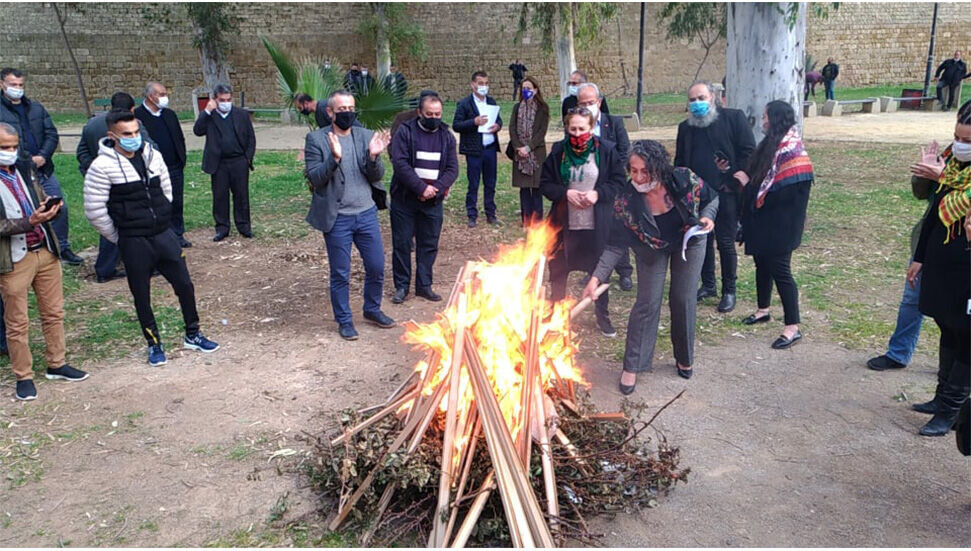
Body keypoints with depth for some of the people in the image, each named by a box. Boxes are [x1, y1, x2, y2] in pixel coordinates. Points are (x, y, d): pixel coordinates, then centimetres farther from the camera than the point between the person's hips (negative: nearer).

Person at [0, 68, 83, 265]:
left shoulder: (36, 107, 10)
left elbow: (51, 134, 7)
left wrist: (43, 156, -9)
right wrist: (28, 160, -15)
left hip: (44, 169, 4)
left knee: (60, 208, 6)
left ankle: (62, 248, 20)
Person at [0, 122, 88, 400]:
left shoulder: (25, 169, 8)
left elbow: (42, 200, 16)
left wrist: (49, 208, -6)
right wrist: (28, 222, -25)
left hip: (45, 251, 6)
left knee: (54, 313, 14)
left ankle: (56, 364, 28)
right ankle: (23, 377, 18)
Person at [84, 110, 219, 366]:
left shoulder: (152, 156, 4)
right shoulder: (102, 166, -11)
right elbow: (94, 210, -9)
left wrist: (161, 221, 15)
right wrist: (120, 238, -2)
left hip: (165, 234, 4)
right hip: (133, 243, -4)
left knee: (184, 285, 8)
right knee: (142, 296, 8)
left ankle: (192, 335, 25)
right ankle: (154, 344, 24)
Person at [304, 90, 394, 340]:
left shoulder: (366, 136, 4)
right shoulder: (316, 139, -5)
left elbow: (377, 176, 0)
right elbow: (314, 179, -12)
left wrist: (373, 157, -20)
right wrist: (334, 158, -27)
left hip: (367, 214, 3)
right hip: (337, 218, -3)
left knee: (376, 267, 11)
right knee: (340, 274, 7)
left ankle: (372, 309, 35)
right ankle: (344, 320, 25)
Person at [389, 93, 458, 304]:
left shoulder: (447, 136, 7)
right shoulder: (405, 132, -5)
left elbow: (452, 168, 2)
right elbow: (400, 163, -14)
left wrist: (436, 188, -13)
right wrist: (421, 188, -19)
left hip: (433, 202, 3)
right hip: (404, 199, -3)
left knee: (429, 245, 8)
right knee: (402, 243, 4)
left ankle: (424, 285, 21)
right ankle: (401, 286, 16)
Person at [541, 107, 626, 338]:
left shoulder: (606, 150, -4)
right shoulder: (558, 151, -1)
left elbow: (619, 181, -1)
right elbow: (545, 184, 2)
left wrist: (598, 194, -17)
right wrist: (565, 193, -15)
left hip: (597, 225, -1)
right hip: (563, 224, 1)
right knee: (558, 271, 12)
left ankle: (603, 316, 30)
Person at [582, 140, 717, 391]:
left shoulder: (684, 179, -30)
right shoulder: (626, 200, -31)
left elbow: (711, 199, -9)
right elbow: (616, 246, -26)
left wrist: (707, 217, -29)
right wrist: (597, 277, -35)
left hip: (690, 241, 1)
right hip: (652, 249, -1)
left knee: (684, 300, 6)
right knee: (648, 302, -4)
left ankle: (685, 358, 29)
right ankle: (632, 366, 8)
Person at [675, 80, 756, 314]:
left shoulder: (734, 118, -1)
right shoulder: (685, 128, 13)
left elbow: (748, 152, -5)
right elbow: (679, 162, 17)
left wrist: (734, 180, -11)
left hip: (726, 194, -4)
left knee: (725, 242, 0)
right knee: (703, 240, 10)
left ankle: (729, 291, 13)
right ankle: (708, 285, 26)